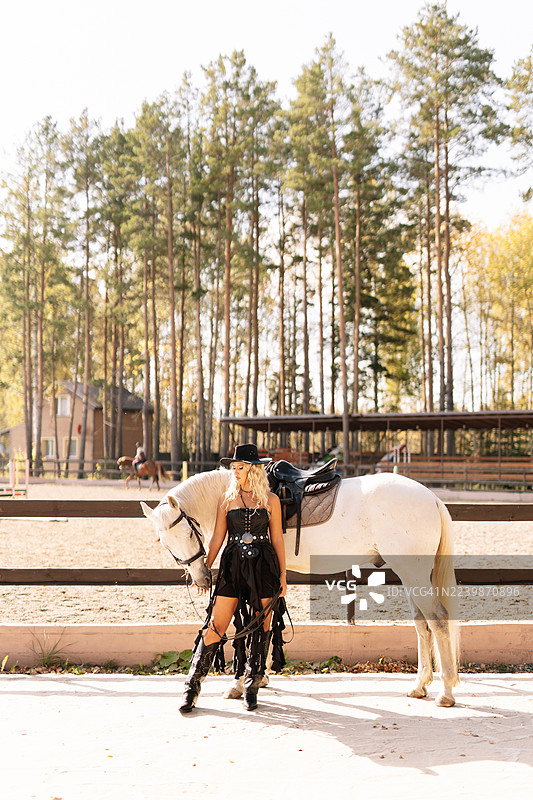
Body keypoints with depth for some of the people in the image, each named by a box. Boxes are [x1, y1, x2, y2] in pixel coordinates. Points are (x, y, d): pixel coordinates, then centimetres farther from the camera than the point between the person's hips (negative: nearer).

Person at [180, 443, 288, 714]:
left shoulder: (270, 500, 3)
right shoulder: (226, 499, 6)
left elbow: (277, 539, 5)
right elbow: (217, 538, 8)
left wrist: (283, 575, 2)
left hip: (265, 566, 0)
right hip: (233, 565, 0)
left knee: (262, 625, 4)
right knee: (216, 626, -4)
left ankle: (252, 685, 19)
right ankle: (193, 686, 3)